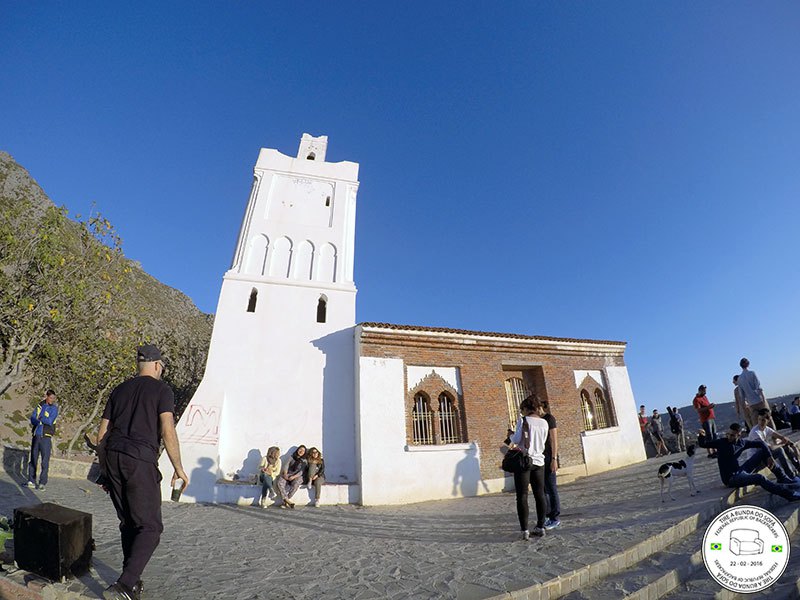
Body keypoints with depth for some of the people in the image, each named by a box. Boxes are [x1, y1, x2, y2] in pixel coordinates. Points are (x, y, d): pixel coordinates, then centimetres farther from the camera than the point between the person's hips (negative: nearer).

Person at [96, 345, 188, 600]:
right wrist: (178, 468, -4)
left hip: (112, 458, 7)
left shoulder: (119, 390, 17)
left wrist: (104, 469, 26)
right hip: (140, 460, -6)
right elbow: (167, 431, -11)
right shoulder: (162, 390, 0)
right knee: (150, 528, 1)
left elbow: (101, 435, 17)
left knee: (128, 523, 18)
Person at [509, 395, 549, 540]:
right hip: (538, 461, 5)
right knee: (539, 495, 13)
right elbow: (543, 442, 13)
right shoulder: (544, 422, 4)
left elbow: (516, 440, -15)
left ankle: (525, 531, 0)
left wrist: (511, 436, 6)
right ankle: (540, 527, 18)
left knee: (522, 496, 1)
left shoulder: (523, 420, -10)